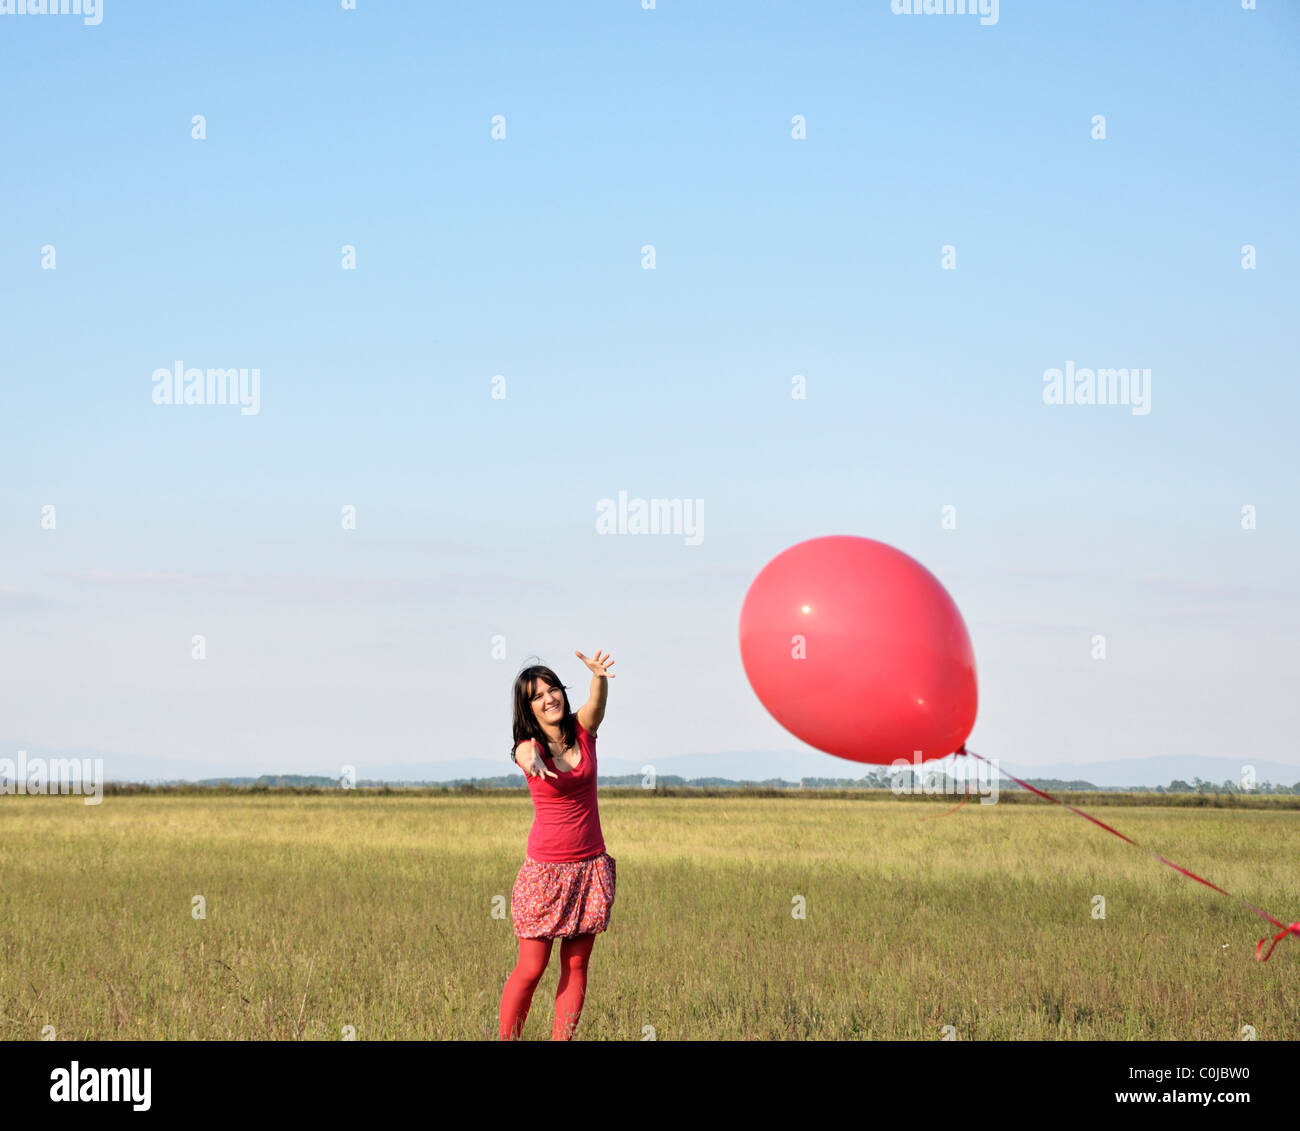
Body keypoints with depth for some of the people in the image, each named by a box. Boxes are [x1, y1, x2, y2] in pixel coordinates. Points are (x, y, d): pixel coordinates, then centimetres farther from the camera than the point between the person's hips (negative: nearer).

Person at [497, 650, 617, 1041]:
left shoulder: (583, 731, 1)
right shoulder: (528, 748, -8)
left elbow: (596, 702, -21)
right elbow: (528, 756, -33)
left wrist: (599, 675, -44)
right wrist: (533, 760, -59)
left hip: (590, 867, 4)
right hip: (545, 871, -4)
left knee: (576, 964, 6)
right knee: (531, 967, -3)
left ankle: (561, 1041, 11)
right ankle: (506, 1039, 6)